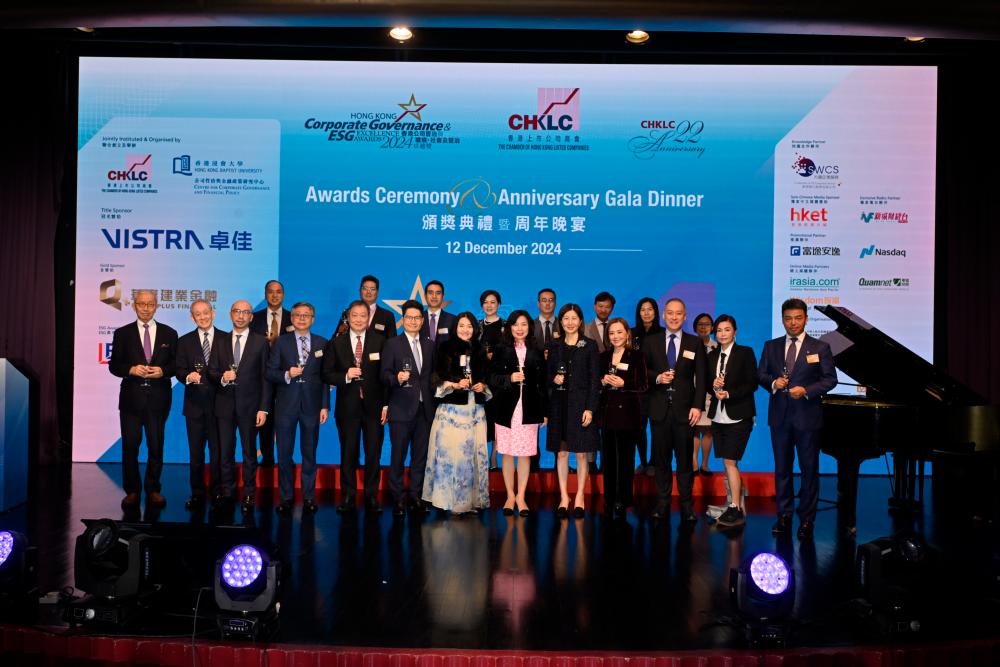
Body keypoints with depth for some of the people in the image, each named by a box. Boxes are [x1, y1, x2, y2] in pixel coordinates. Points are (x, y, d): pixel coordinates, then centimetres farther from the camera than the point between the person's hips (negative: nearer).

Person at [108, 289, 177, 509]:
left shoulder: (169, 334, 8)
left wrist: (162, 371, -12)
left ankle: (153, 489, 16)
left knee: (156, 446, 4)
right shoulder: (122, 333, 6)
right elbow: (114, 365, 5)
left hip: (158, 398, 0)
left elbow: (176, 364, 8)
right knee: (130, 446, 2)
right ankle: (132, 490, 13)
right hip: (131, 398, 0)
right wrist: (131, 370, -13)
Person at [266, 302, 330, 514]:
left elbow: (325, 377, 5)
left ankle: (308, 497, 16)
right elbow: (270, 372, 1)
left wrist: (325, 406, 1)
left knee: (309, 453, 6)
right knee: (284, 453, 5)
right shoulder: (281, 342, 4)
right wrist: (287, 375, -17)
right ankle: (286, 497, 16)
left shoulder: (322, 343, 6)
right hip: (286, 404, 0)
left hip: (312, 405, 0)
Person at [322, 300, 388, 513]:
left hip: (374, 406, 0)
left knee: (374, 454, 5)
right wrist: (345, 376, -16)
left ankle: (372, 496, 16)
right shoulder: (336, 343, 4)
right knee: (348, 454, 8)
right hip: (347, 406, 1)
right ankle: (348, 497, 18)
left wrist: (386, 405, -5)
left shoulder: (380, 341, 1)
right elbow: (326, 375, 3)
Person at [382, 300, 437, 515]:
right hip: (401, 409, -4)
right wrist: (397, 378, -25)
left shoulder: (429, 345, 14)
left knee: (420, 456, 7)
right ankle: (398, 499, 8)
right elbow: (384, 375, -5)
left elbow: (432, 373, 15)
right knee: (398, 455, -1)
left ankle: (415, 496, 16)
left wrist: (433, 397, 4)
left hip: (425, 409, 4)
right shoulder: (392, 344, 1)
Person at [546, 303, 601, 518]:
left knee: (581, 453, 1)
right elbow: (549, 373, 16)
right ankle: (563, 497, 11)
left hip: (581, 403, -3)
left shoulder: (589, 346, 1)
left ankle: (580, 497, 12)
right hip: (559, 404, 3)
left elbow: (594, 380, -3)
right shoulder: (554, 346, 10)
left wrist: (590, 408, -10)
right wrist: (553, 379, -8)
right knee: (561, 452, 3)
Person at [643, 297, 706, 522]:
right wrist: (657, 378, -11)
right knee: (661, 457, 5)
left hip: (684, 408, -1)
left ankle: (686, 504, 7)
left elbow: (701, 378, 2)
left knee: (685, 458, 0)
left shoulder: (695, 343, 6)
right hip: (659, 408, 1)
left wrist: (697, 406, -7)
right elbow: (642, 371, 9)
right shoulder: (650, 341, 8)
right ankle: (663, 501, 13)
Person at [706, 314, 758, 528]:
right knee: (728, 463, 8)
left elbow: (752, 384, -7)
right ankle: (733, 505, 15)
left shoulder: (745, 353, -3)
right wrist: (714, 387, -7)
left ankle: (736, 510, -5)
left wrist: (729, 394, -17)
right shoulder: (712, 355, 11)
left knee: (730, 462, -10)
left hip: (738, 416, -5)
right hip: (718, 415, 5)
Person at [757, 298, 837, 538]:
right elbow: (760, 375, 7)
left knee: (809, 469, 4)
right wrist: (773, 383, -15)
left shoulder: (820, 348, 0)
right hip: (779, 416, 3)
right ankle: (784, 516, 18)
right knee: (782, 468, 9)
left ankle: (807, 519, 13)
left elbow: (830, 379, -3)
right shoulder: (771, 346, 8)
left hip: (807, 417, -2)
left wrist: (806, 390, -18)